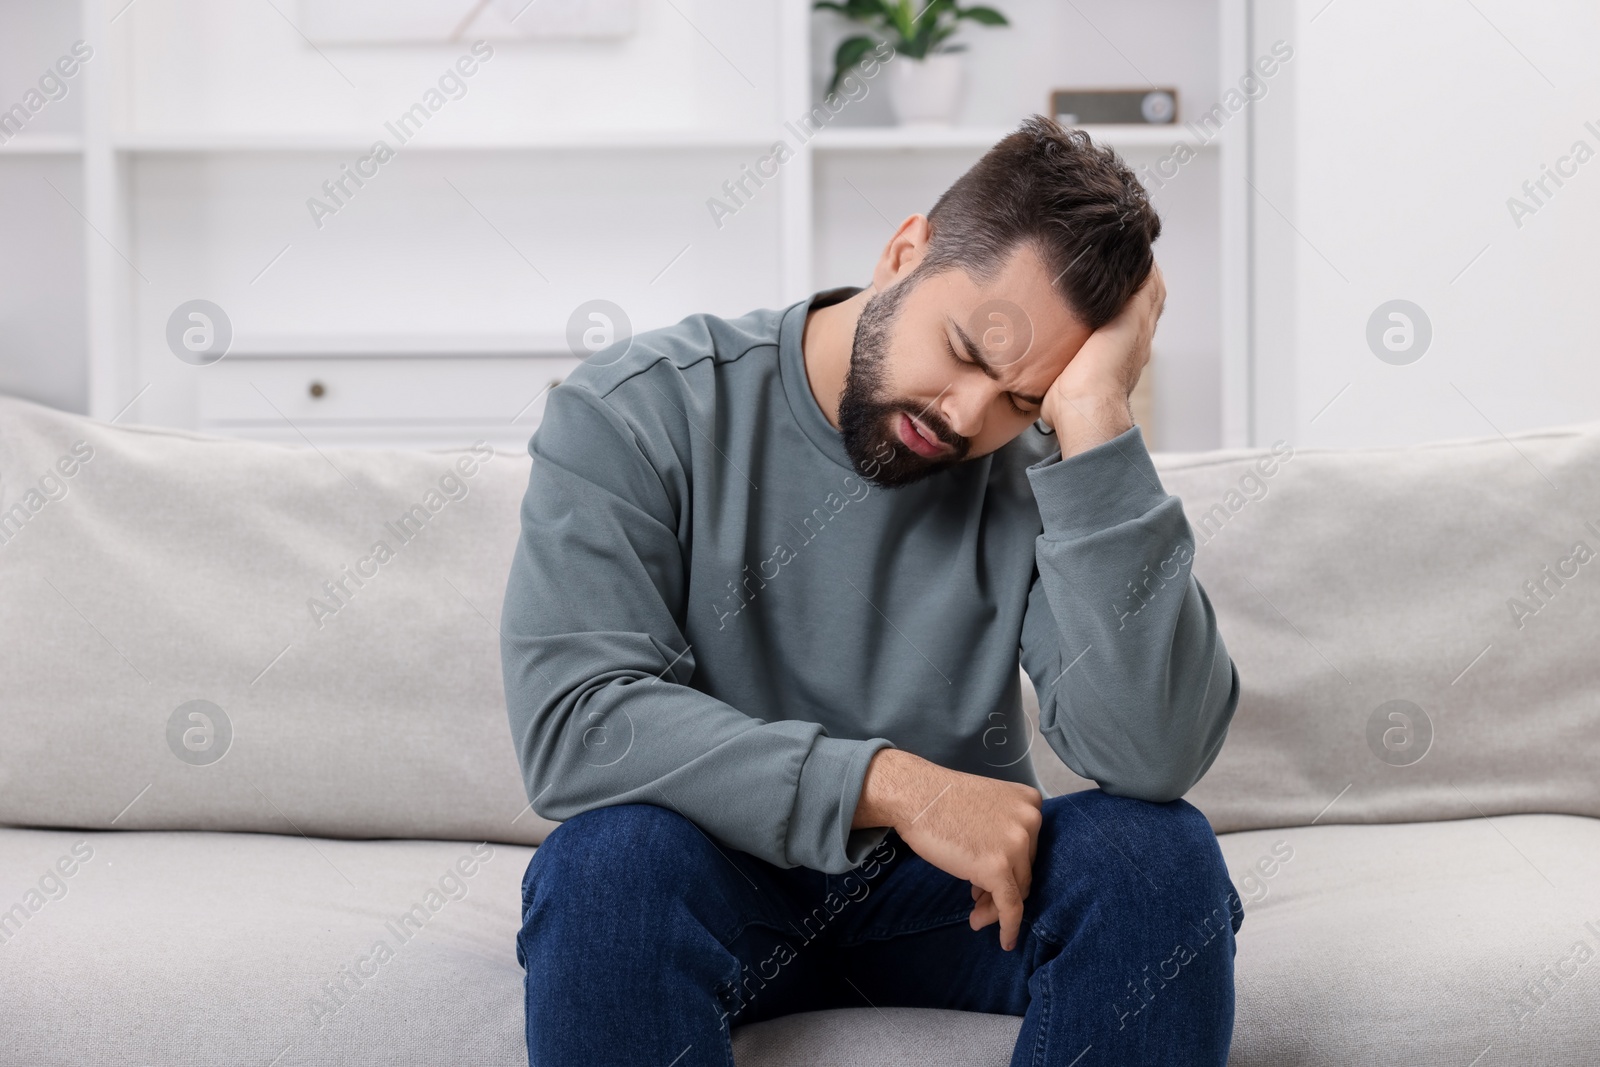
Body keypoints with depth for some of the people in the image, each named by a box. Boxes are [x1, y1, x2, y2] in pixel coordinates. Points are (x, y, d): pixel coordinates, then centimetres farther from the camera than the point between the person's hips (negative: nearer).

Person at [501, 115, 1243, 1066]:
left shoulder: (1041, 463, -10)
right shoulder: (639, 414, -13)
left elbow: (1155, 757, -25)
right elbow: (571, 721, -25)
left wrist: (1093, 420, -28)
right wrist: (892, 785, -30)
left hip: (955, 888, 2)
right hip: (725, 880, -2)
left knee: (1162, 851, -25)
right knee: (614, 855, -34)